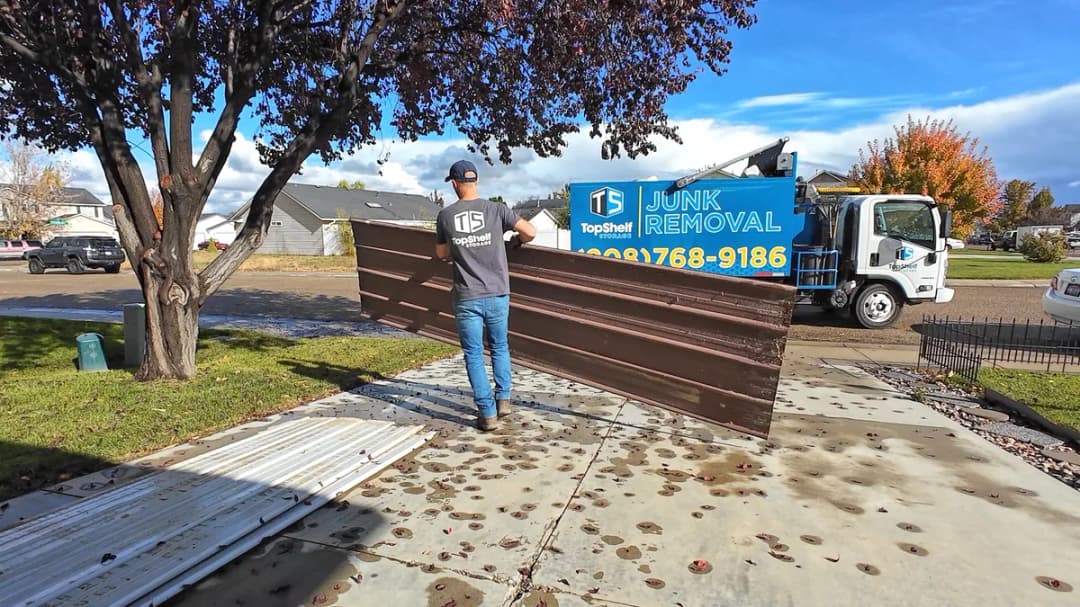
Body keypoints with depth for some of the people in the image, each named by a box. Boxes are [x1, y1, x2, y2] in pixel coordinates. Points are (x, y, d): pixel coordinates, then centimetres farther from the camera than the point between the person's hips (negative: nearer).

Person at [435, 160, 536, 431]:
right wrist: (516, 241, 19)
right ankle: (503, 398, 22)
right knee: (500, 347, 20)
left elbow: (441, 253, 14)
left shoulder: (445, 215, 0)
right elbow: (530, 231, -2)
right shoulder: (496, 209, -3)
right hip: (497, 295, 1)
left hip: (466, 297, -1)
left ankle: (487, 412, 8)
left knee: (474, 355, 8)